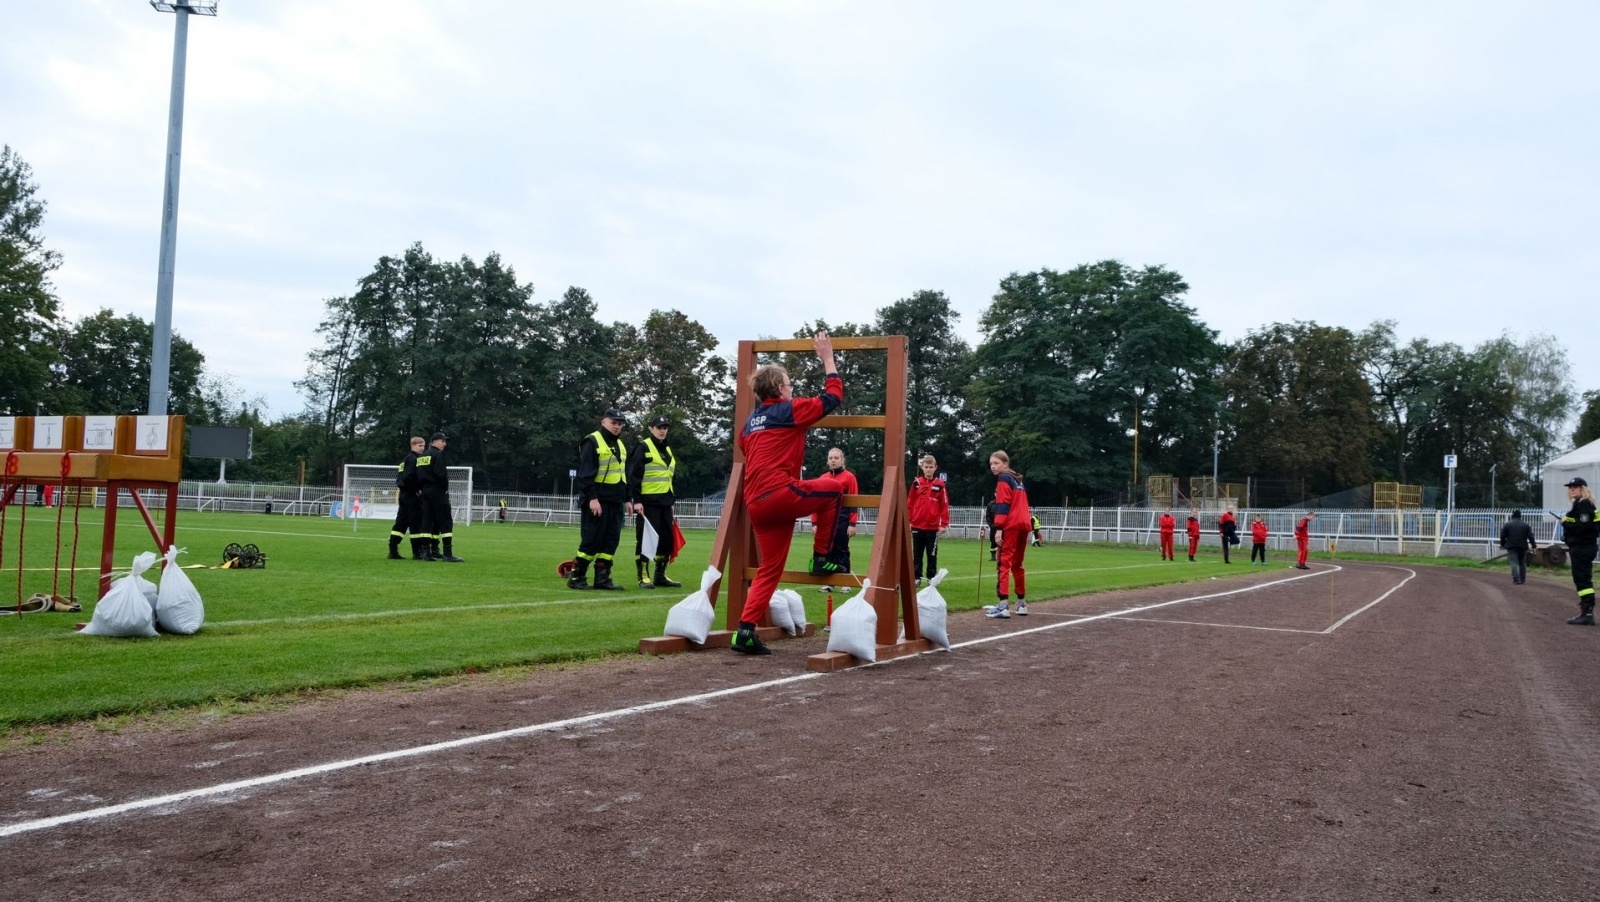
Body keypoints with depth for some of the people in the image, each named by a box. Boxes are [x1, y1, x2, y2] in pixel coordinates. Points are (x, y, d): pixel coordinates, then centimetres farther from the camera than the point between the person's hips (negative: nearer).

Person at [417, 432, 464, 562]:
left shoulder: (421, 456, 16)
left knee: (428, 521, 9)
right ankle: (447, 554, -13)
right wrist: (446, 487, -8)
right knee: (445, 522, -8)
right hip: (437, 490, -9)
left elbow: (418, 474, 14)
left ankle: (432, 551, 11)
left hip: (425, 491, 9)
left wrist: (419, 489, 13)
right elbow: (441, 473, -20)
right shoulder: (437, 454, -10)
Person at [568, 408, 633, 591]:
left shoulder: (620, 445, 19)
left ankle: (602, 579, 10)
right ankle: (576, 577, 2)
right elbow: (585, 474, -14)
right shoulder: (592, 442, -7)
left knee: (611, 541, 5)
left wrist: (627, 499, 19)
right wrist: (592, 498, -21)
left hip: (615, 503, 8)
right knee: (591, 540, -7)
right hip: (596, 502, -8)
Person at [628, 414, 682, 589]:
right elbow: (634, 475, -11)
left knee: (667, 539, 8)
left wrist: (672, 500, 21)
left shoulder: (668, 450, 19)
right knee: (645, 539, -5)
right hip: (648, 501, -8)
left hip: (664, 502, 8)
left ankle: (660, 576, 17)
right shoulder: (643, 448, -6)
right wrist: (637, 500, -17)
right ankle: (643, 577, 1)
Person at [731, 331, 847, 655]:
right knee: (832, 488, 16)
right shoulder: (790, 410, 0)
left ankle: (746, 631, 2)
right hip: (780, 495, -8)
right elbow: (833, 397, 5)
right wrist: (827, 357, 15)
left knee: (769, 569, 12)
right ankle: (822, 556, 14)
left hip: (756, 503, 8)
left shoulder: (750, 421, 22)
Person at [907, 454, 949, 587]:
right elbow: (910, 503, 6)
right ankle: (917, 578, 15)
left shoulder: (940, 484, -2)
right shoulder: (916, 483, 3)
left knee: (932, 554, 6)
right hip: (917, 526, 2)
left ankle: (931, 578, 14)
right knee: (917, 554, 8)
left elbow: (945, 505, -2)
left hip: (933, 526, -2)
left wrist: (944, 524, -6)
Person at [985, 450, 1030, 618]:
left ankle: (1003, 605, -23)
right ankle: (1022, 604, 24)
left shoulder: (1003, 480, -4)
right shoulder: (1017, 480, 23)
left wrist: (998, 528, -18)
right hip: (1023, 524, 9)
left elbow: (1003, 505, -14)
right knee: (1017, 564, 19)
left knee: (1004, 563, -12)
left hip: (1011, 525, -9)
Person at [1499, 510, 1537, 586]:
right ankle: (1522, 579, 19)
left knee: (1514, 563, -8)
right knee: (1522, 563, 15)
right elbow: (1530, 536, 1)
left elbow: (1502, 536, 0)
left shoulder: (1507, 524, -1)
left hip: (1512, 547, -3)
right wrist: (1534, 546, 4)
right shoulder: (1526, 525, 5)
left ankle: (1516, 580, -18)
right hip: (1523, 547, 3)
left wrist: (1503, 545, 13)